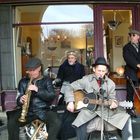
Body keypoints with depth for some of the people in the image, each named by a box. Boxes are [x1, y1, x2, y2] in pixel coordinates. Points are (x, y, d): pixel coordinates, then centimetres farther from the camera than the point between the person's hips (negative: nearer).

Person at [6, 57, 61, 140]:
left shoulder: (46, 80, 6)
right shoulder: (23, 81, 9)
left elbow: (52, 96, -6)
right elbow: (18, 99, 7)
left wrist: (38, 90, -19)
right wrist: (20, 100, -19)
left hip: (44, 110, -1)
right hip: (28, 111, 2)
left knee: (56, 122, -29)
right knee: (11, 122, -24)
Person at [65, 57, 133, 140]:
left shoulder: (110, 83, 6)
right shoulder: (86, 79, -1)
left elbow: (112, 98, 8)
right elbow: (70, 88, 1)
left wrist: (113, 102, -17)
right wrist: (70, 101, -12)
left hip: (105, 109, 3)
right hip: (89, 108, -2)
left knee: (125, 118, -13)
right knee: (80, 125, -30)